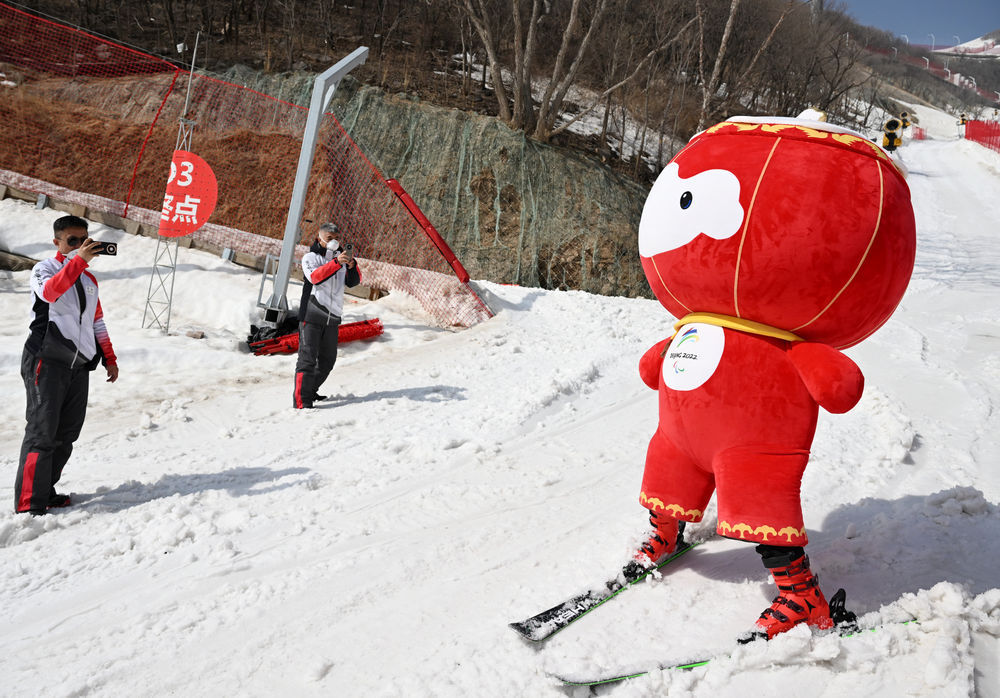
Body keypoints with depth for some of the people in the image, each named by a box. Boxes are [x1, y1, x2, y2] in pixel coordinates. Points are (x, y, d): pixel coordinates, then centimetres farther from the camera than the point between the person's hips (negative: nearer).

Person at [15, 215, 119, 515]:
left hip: (79, 366, 6)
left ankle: (46, 491, 16)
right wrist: (79, 260, -30)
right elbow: (49, 292, -24)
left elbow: (97, 322, 25)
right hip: (47, 362, -6)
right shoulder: (44, 268, 0)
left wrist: (109, 359, 20)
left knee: (67, 434, 6)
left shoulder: (89, 279, 19)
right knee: (42, 431, -9)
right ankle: (29, 502, -6)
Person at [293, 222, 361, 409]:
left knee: (328, 359, 13)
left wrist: (352, 265, -15)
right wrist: (336, 263, -32)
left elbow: (353, 282, 5)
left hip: (333, 317, 6)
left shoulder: (340, 257, 15)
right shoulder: (310, 257, 0)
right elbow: (315, 277, -21)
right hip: (312, 315, -6)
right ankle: (301, 400, -9)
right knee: (308, 358, -10)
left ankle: (310, 392, 29)